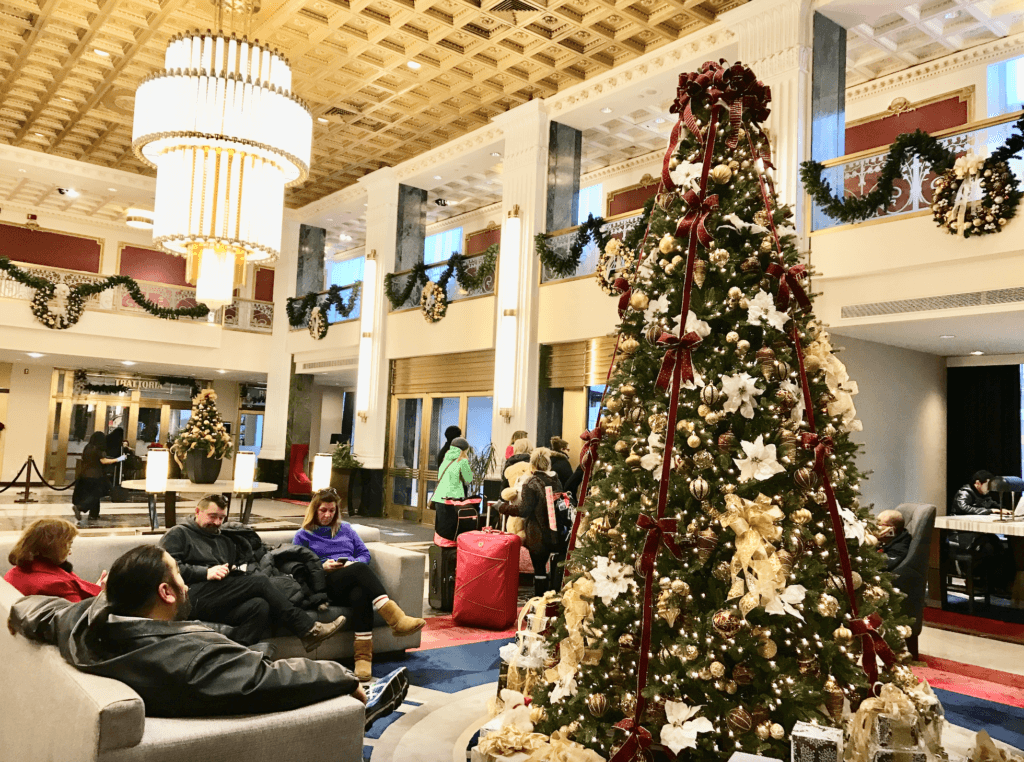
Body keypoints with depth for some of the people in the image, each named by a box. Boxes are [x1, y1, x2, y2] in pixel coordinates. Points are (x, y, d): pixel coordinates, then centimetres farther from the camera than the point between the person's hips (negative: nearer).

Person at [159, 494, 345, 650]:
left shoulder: (225, 542, 34)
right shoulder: (178, 534, 13)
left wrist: (236, 571, 5)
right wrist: (205, 572, -13)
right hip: (196, 597, -7)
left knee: (260, 606, -27)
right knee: (260, 581, -21)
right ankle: (308, 629, -18)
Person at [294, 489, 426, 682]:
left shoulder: (345, 528, 29)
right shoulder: (303, 536, 20)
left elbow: (365, 554, 22)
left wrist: (353, 563, 0)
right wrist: (323, 567, -7)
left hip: (356, 580, 3)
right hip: (326, 584, -3)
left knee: (360, 595, -38)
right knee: (360, 569, -37)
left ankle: (363, 656, -44)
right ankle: (395, 618, -52)